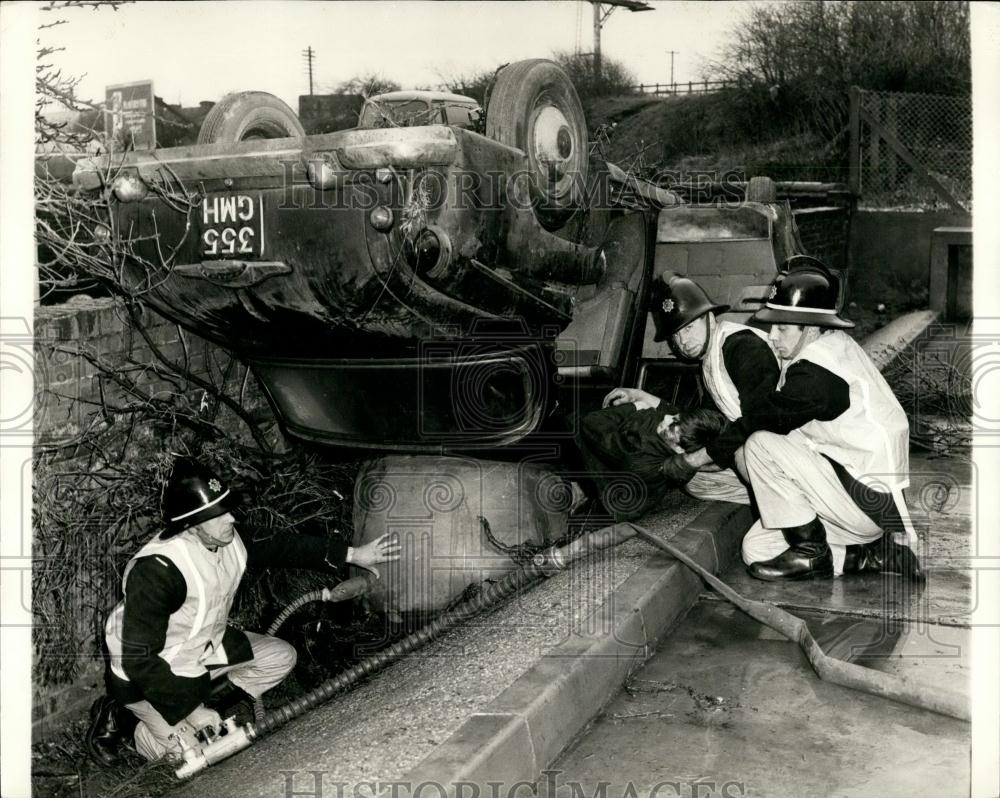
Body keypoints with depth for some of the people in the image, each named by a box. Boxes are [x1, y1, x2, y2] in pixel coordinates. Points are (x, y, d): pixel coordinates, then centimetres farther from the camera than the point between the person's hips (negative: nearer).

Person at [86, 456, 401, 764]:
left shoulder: (226, 541, -13)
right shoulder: (156, 570, -35)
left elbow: (279, 547, 1)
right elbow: (139, 660, -31)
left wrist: (352, 554, -4)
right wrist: (189, 715, -29)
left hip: (206, 648, 7)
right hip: (146, 673, -7)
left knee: (281, 657, 3)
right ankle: (120, 718, 9)